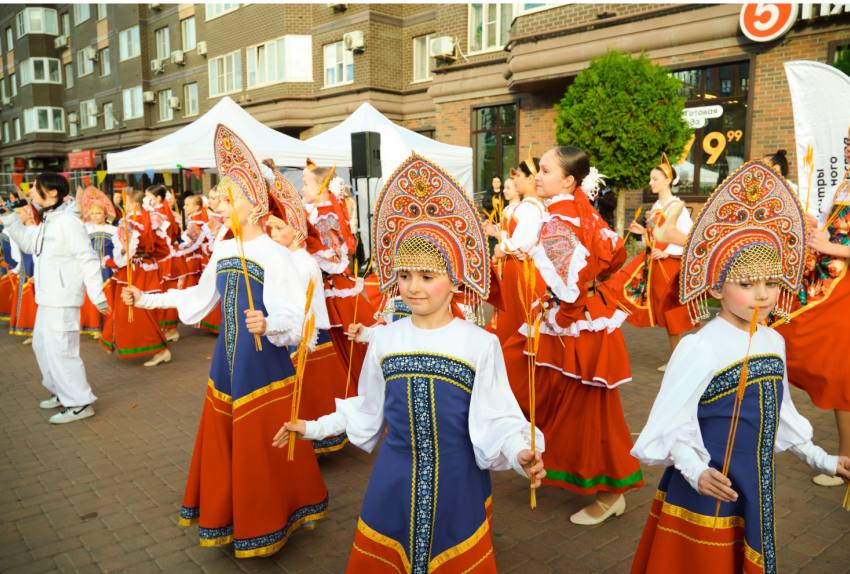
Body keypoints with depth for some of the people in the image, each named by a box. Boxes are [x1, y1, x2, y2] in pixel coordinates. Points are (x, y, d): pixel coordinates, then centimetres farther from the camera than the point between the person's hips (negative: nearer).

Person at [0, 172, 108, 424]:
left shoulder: (68, 221, -18)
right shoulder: (47, 222, 12)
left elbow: (88, 260, -19)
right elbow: (27, 243, 25)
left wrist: (97, 296, -21)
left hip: (62, 299, -10)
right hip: (48, 297, 11)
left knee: (60, 350, -7)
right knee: (42, 345, 20)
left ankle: (80, 404, 2)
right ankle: (62, 392, 33)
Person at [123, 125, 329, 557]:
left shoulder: (276, 256, -17)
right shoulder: (221, 252, 5)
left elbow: (295, 319, -22)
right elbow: (199, 299, 19)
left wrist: (268, 324, -41)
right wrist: (147, 299, 21)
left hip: (266, 365, -7)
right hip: (228, 362, 7)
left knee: (263, 448, 2)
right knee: (226, 443, 16)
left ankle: (267, 522, 21)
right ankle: (227, 513, 33)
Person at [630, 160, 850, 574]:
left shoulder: (774, 343, 1)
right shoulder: (699, 348, -22)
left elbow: (778, 414, 14)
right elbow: (673, 423, -21)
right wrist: (696, 473, -33)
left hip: (753, 490, 7)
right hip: (705, 495, -7)